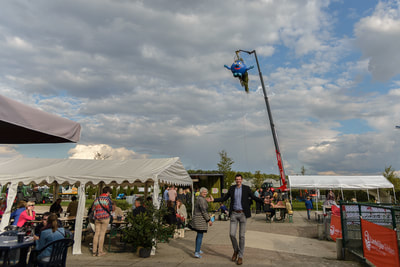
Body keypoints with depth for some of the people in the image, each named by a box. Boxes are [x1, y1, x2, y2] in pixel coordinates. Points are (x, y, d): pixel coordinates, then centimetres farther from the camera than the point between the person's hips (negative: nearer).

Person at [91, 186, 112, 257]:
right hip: (105, 217, -5)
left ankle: (94, 251, 11)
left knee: (96, 233, 8)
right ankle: (100, 251, 4)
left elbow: (92, 208, 11)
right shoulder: (107, 198, -4)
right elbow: (110, 208, -9)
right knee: (102, 234, 0)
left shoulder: (97, 198, 12)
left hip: (97, 218, 5)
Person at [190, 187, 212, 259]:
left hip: (196, 217, 10)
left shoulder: (198, 198, 13)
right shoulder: (202, 200, -18)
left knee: (199, 234, 20)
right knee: (200, 236, -7)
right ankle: (197, 252, -8)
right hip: (201, 220, -10)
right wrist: (209, 220, -17)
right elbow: (204, 211, -21)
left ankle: (197, 249, 31)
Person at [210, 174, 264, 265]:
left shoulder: (246, 188, 0)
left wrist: (263, 201, -16)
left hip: (243, 214, -2)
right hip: (234, 214, 2)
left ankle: (240, 256, 14)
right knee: (232, 234, -2)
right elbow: (224, 198, 12)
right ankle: (236, 250, 25)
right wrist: (213, 200, 3)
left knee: (241, 236, 2)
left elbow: (254, 197, 1)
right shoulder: (232, 188, 6)